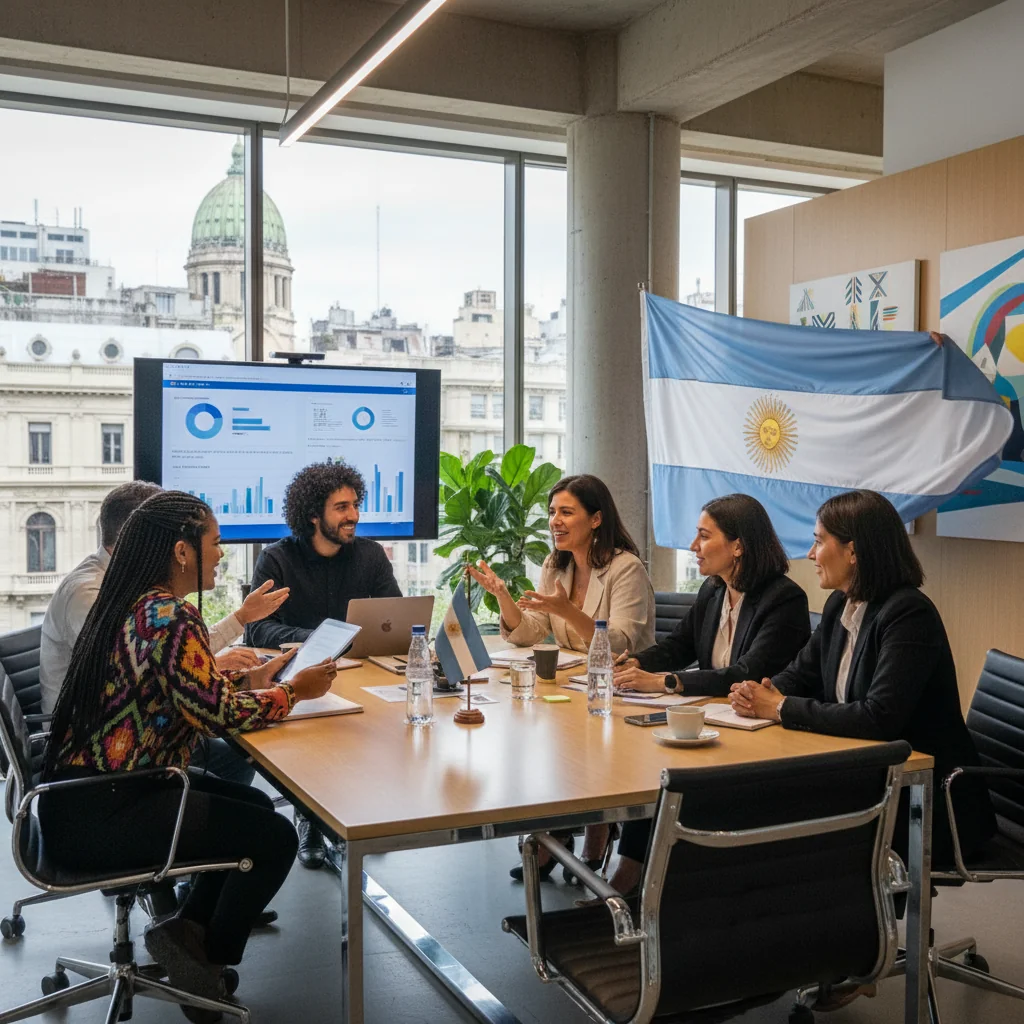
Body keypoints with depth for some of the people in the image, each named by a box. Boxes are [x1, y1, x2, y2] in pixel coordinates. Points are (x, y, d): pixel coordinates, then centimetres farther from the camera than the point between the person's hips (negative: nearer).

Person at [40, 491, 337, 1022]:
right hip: (100, 817, -10)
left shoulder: (132, 605, 8)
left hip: (86, 794, 10)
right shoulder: (170, 618, -21)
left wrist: (252, 677, 12)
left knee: (256, 806, 18)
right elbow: (220, 714, -19)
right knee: (275, 836, 0)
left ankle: (188, 927, 18)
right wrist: (295, 689, -5)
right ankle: (208, 959, 17)